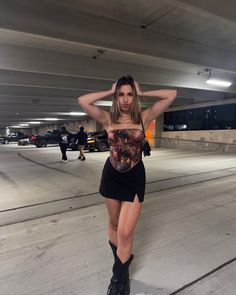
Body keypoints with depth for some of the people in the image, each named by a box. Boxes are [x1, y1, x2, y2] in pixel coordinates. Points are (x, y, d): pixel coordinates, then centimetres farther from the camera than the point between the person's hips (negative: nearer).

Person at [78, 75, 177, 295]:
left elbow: (172, 95, -6)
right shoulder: (108, 118, -2)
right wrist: (109, 92, -4)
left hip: (135, 177, -2)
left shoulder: (143, 117, -3)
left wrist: (142, 93, -2)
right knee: (114, 224, 18)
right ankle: (121, 261, 45)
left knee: (125, 232, -4)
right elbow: (82, 101, -13)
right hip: (111, 175, 2)